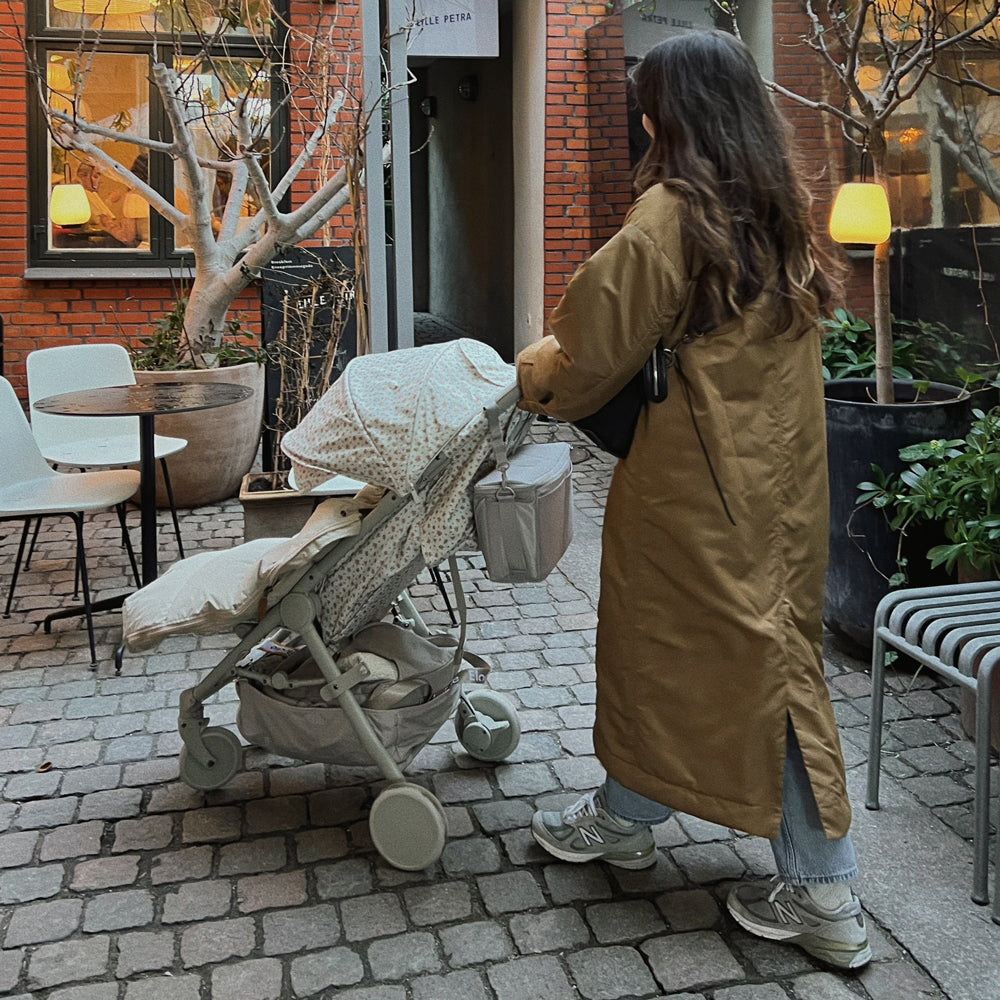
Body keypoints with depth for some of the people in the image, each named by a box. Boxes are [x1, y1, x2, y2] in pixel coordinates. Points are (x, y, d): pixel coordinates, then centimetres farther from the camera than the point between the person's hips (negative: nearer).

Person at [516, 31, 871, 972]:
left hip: (695, 475, -7)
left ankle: (624, 819, 34)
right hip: (782, 470, 7)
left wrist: (534, 376, 10)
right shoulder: (780, 207, 9)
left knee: (661, 643, 11)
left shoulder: (670, 213, -14)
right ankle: (822, 894, 16)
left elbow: (596, 351, -11)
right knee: (771, 646, 11)